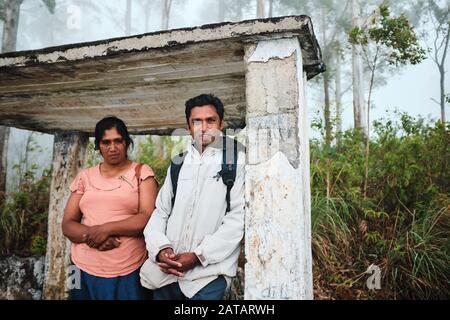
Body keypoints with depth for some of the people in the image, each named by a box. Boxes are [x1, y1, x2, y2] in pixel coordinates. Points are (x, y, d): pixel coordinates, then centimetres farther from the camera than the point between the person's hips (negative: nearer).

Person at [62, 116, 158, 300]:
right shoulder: (85, 177, 9)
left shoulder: (141, 172, 0)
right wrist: (90, 235, -12)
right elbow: (67, 224, 7)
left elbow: (148, 218, -10)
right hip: (85, 271, 3)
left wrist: (106, 228, -15)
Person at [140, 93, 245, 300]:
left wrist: (198, 256, -14)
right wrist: (161, 249, -8)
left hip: (208, 271, -4)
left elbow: (238, 217, -11)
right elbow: (160, 211, 9)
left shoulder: (237, 161, -4)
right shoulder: (178, 164, 12)